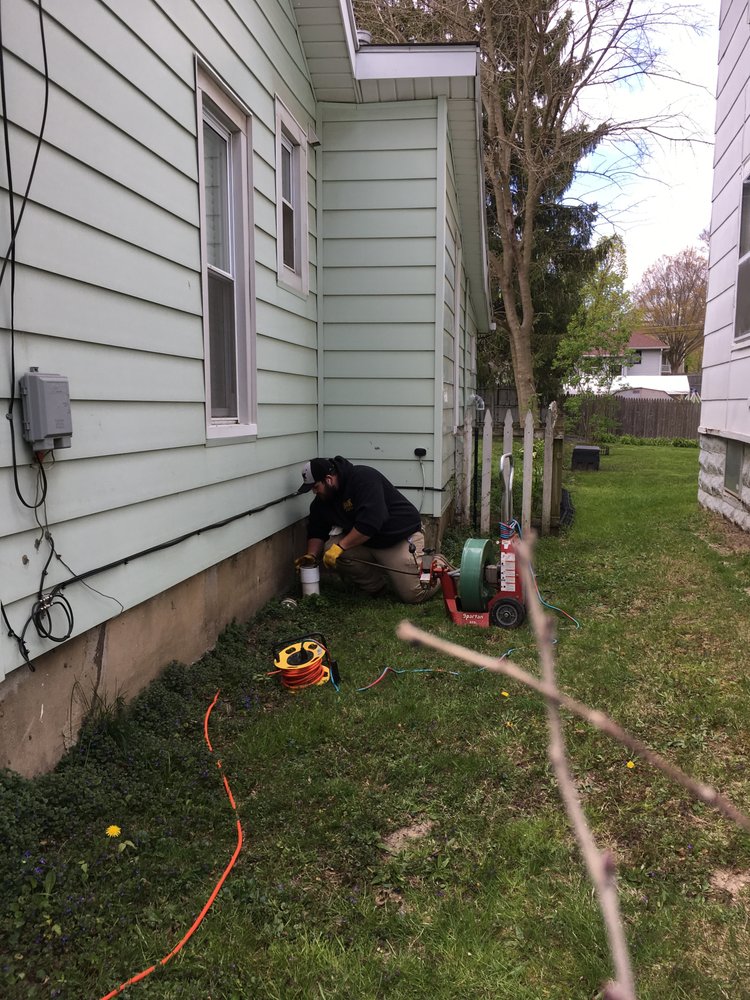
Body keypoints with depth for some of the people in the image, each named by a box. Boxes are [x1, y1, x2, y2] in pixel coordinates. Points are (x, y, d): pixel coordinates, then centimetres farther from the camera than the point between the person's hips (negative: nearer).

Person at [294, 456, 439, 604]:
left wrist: (340, 546, -31)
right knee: (330, 549, -18)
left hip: (402, 535, -7)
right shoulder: (321, 501, 0)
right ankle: (377, 586, 2)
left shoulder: (363, 478, -25)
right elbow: (316, 531, 9)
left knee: (414, 595, -15)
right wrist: (311, 555, -10)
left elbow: (370, 522, -34)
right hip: (366, 543, 7)